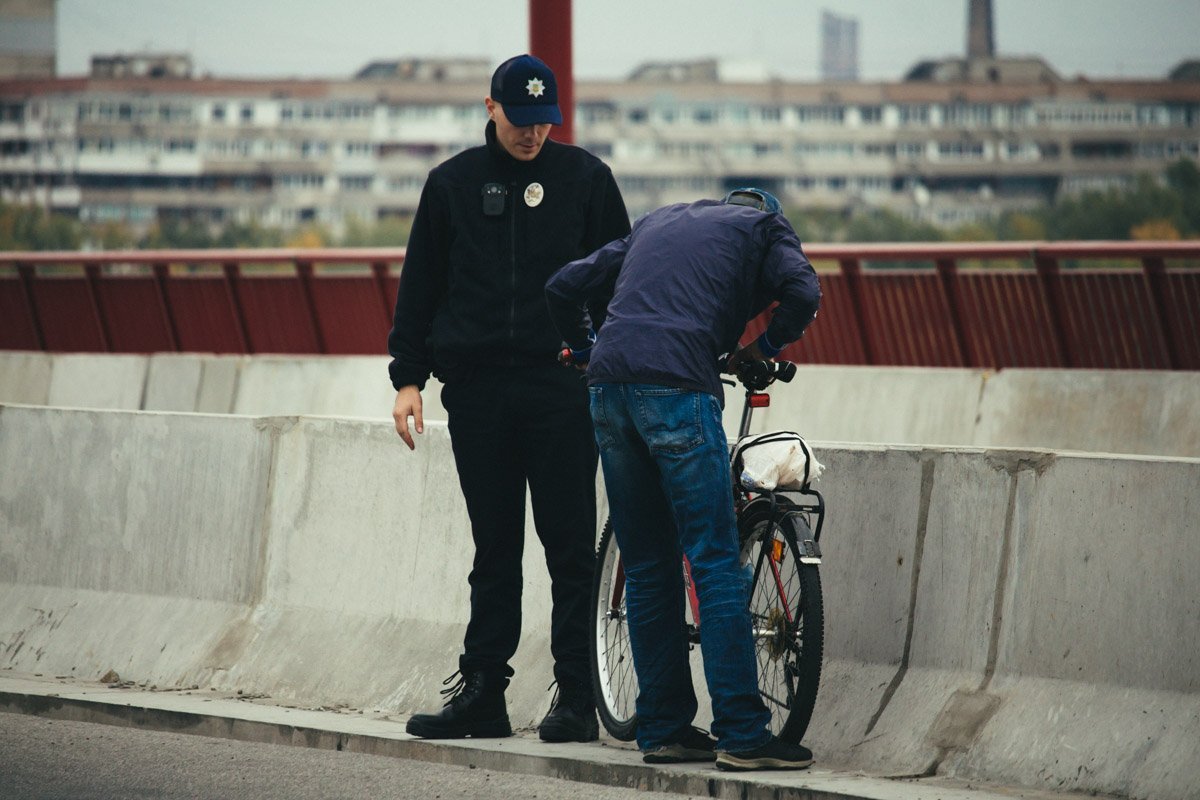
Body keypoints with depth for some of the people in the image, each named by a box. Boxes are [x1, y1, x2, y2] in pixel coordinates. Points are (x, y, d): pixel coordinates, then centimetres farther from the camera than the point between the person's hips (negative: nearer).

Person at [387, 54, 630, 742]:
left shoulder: (585, 178, 6)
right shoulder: (453, 184, 11)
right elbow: (420, 285, 13)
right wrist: (408, 376, 6)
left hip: (563, 390, -2)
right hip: (477, 391, 2)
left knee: (570, 545, -3)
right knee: (494, 549, 7)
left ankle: (577, 697, 0)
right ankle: (482, 691, 10)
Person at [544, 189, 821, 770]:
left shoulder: (657, 221, 30)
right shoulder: (762, 226, 16)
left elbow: (563, 286, 25)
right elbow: (802, 291, -4)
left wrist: (584, 352, 36)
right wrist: (765, 346, 12)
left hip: (609, 387, 6)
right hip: (676, 386, -5)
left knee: (647, 567, 12)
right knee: (716, 563, -5)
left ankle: (663, 728, 13)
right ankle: (742, 735, -8)